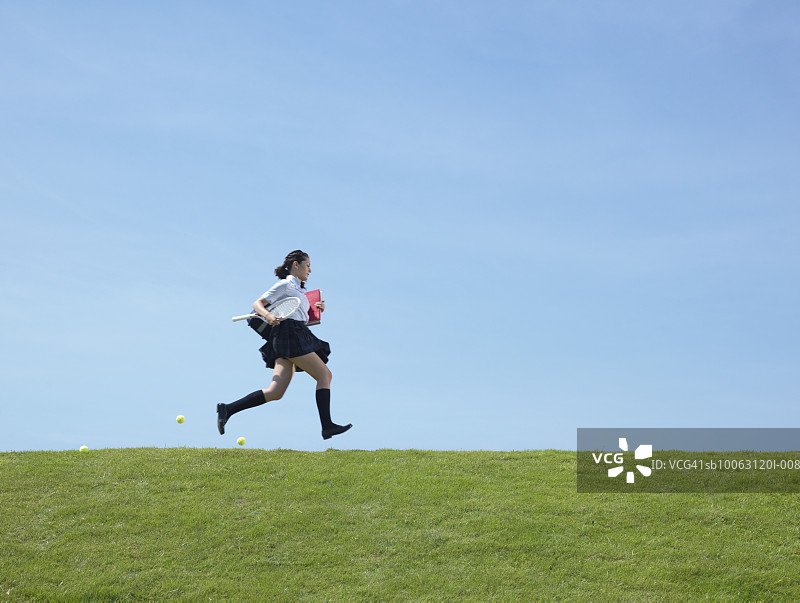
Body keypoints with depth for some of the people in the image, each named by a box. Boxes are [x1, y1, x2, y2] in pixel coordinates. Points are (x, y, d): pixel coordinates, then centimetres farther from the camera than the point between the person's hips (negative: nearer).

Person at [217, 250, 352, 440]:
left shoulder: (297, 289, 26)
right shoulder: (285, 284, -1)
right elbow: (257, 304, -4)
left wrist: (316, 309, 17)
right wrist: (267, 315, -24)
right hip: (289, 334, -9)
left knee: (275, 392, -2)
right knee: (325, 374, -9)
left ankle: (227, 409, -4)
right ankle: (327, 426, -12)